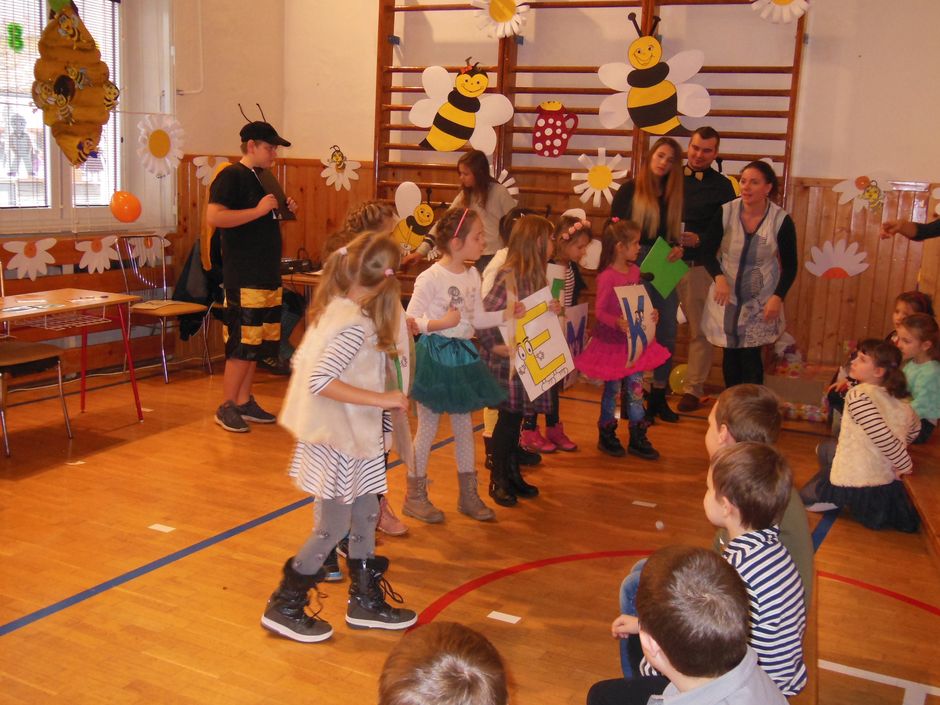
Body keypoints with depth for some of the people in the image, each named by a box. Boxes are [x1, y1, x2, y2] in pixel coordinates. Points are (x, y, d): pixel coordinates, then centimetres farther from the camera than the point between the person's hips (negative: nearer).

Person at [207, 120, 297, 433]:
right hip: (244, 277, -9)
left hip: (268, 274, 9)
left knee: (257, 342, 12)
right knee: (243, 342, -7)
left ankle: (245, 402, 21)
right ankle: (227, 407, 2)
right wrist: (258, 210, -22)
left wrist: (285, 210, 11)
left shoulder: (262, 178, 18)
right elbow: (214, 217, -22)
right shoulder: (231, 176, -9)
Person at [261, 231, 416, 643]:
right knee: (333, 528, 4)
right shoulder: (356, 325, -24)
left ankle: (365, 599, 32)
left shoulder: (331, 309, 3)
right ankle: (283, 608, 18)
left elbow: (302, 360, 9)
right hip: (338, 440, -9)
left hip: (348, 437, 9)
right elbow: (321, 381, -31)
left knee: (365, 513, 18)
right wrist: (382, 399, -27)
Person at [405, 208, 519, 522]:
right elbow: (410, 320, -15)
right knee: (428, 426, 4)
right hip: (435, 354, -7)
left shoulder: (472, 275, 6)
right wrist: (440, 323, -27)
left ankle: (468, 494, 26)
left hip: (463, 354, 7)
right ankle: (415, 496, 19)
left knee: (464, 424, 14)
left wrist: (508, 314, 0)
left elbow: (478, 319, 11)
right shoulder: (431, 278, -16)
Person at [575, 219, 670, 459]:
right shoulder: (607, 276, -18)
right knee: (613, 389, 6)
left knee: (635, 387, 10)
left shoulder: (634, 271, 5)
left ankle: (638, 439, 20)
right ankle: (606, 436, 24)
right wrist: (617, 323, -33)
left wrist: (651, 314, -2)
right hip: (611, 342, -7)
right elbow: (599, 311, -18)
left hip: (633, 340, 7)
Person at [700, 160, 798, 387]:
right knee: (730, 355, 7)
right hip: (727, 297, 2)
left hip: (760, 301, -1)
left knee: (750, 357, -5)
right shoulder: (725, 212, -11)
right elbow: (708, 251, -3)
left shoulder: (781, 220, -12)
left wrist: (778, 297, -15)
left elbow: (790, 265, -3)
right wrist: (718, 277, -21)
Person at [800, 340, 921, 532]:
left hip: (857, 484, -5)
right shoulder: (900, 397, 2)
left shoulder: (859, 395, -22)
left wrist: (905, 465, -12)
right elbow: (914, 430, 18)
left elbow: (883, 436, -27)